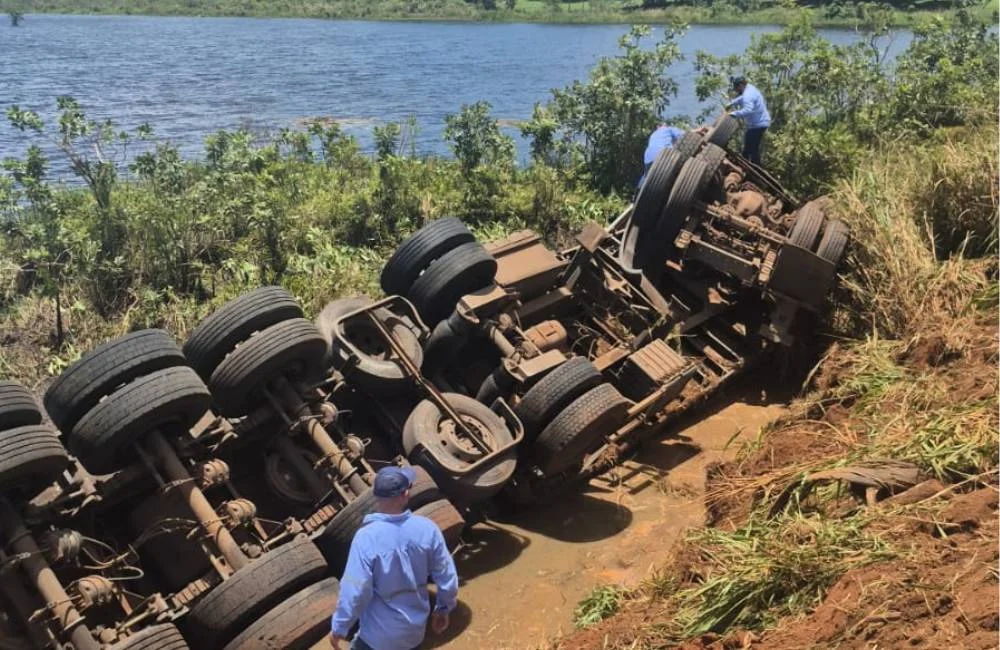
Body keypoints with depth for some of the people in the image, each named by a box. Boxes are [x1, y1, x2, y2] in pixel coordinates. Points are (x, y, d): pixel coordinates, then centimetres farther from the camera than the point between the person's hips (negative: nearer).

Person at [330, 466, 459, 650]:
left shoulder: (367, 537, -26)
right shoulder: (427, 529, -14)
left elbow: (354, 590, -21)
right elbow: (447, 576, -5)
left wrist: (339, 627, -5)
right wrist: (444, 608, 13)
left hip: (380, 633, -4)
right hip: (415, 628, 4)